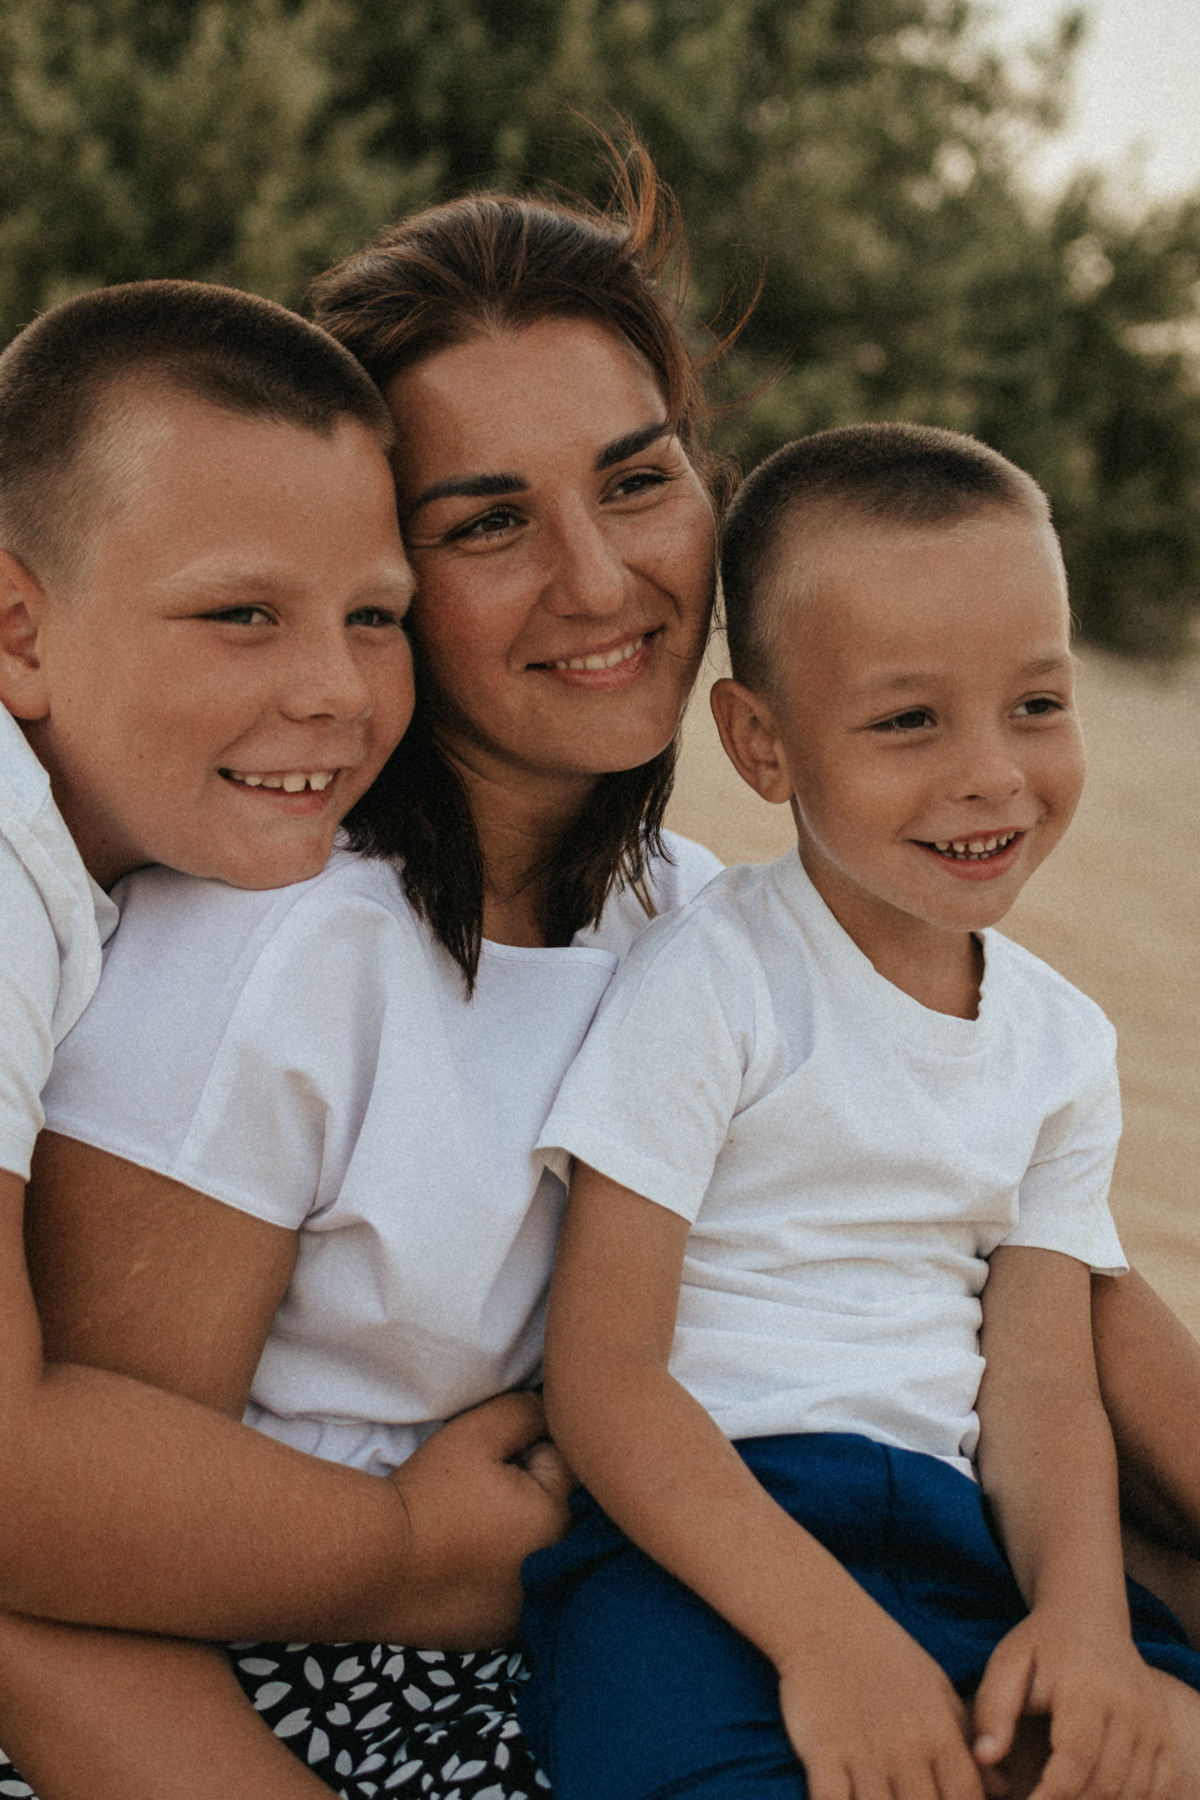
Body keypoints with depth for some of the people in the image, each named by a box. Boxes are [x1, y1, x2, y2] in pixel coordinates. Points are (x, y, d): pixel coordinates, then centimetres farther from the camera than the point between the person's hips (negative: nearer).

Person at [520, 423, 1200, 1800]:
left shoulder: (1062, 1043, 11)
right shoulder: (707, 982, -7)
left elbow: (1039, 1378, 7)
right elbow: (601, 1378, -11)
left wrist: (1085, 1611, -14)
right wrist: (824, 1632, -22)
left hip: (947, 1532, 5)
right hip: (689, 1525, -5)